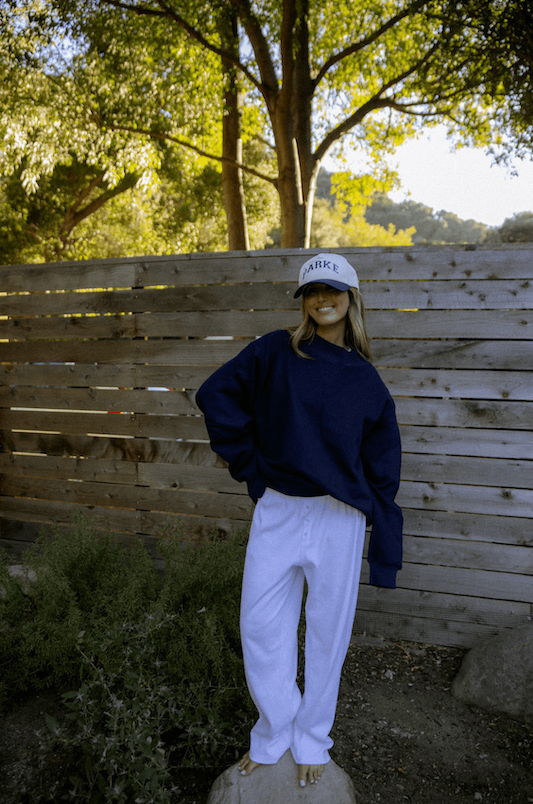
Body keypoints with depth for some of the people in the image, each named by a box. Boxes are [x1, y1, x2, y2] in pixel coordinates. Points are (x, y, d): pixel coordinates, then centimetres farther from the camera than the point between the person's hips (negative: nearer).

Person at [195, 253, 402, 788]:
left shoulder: (366, 381, 3)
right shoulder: (275, 352, -1)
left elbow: (382, 470, 5)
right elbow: (216, 396, 2)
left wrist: (385, 551, 2)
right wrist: (249, 466, -1)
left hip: (338, 520, 0)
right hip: (276, 511, 0)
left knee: (327, 633, 12)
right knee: (261, 628, 8)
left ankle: (312, 739, 36)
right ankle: (274, 733, 33)